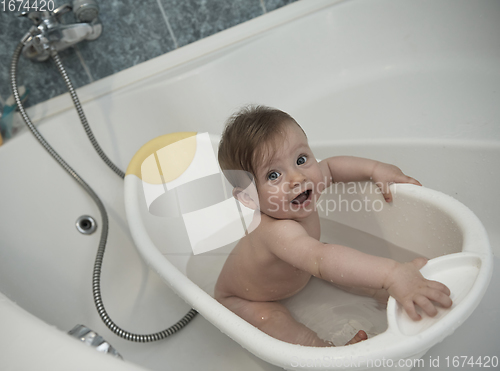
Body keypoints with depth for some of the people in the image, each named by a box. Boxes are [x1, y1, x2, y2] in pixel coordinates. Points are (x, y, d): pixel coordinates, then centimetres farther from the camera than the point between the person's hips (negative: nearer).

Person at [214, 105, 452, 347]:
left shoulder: (306, 175, -24)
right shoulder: (277, 232, -50)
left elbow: (330, 166, -1)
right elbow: (320, 260, -66)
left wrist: (375, 169, -10)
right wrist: (391, 274, -76)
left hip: (290, 270, 7)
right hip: (242, 298, -7)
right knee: (267, 318, -32)